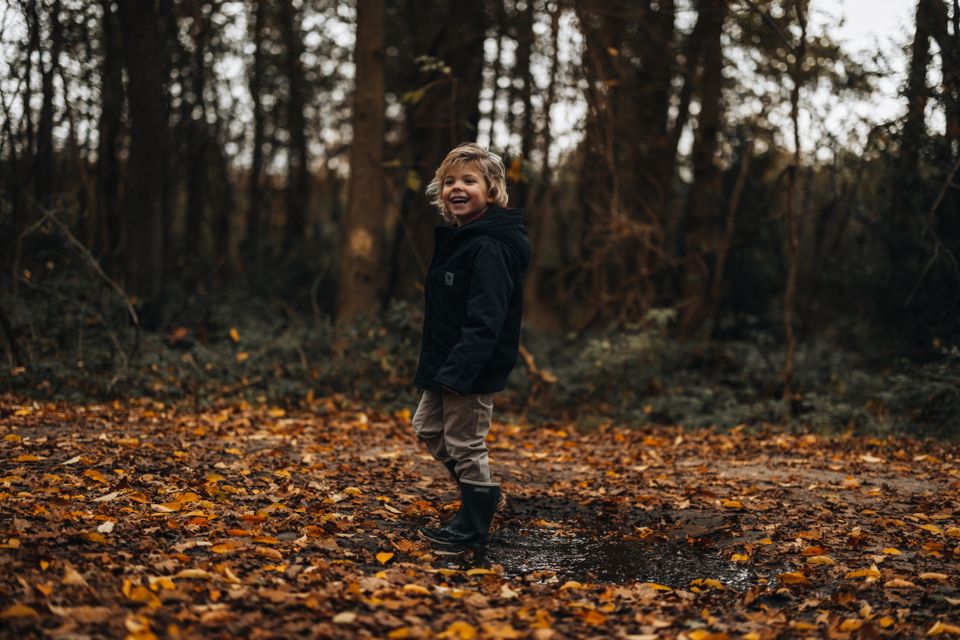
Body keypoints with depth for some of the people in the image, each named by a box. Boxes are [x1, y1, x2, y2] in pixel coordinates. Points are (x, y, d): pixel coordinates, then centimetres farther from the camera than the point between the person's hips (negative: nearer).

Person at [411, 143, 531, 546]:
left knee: (465, 443, 1)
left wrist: (457, 371, -30)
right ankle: (484, 495, 31)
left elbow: (484, 320, -26)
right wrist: (437, 366, 17)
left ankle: (473, 526, 17)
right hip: (447, 365, 10)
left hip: (473, 369, -10)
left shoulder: (489, 247, -20)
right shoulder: (457, 237, 11)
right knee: (427, 428, 20)